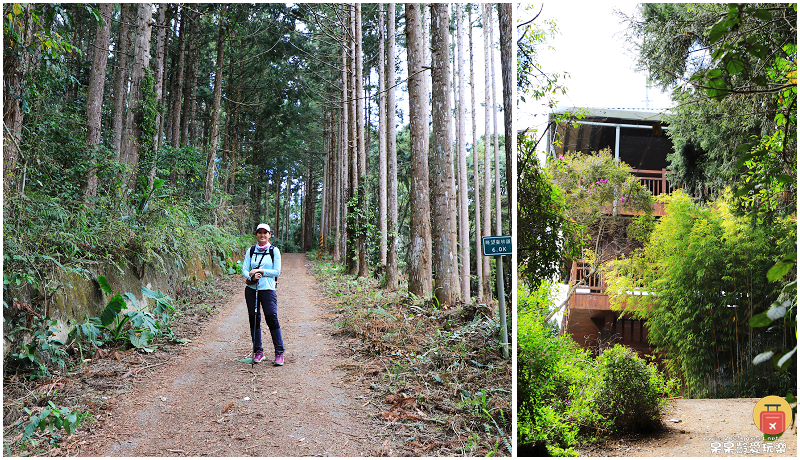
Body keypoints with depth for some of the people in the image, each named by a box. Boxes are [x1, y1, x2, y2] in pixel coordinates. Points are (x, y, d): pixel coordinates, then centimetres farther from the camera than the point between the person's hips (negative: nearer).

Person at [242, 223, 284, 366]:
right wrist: (251, 276, -17)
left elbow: (277, 271, -3)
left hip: (267, 290, -3)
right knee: (254, 320, 6)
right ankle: (258, 351, 18)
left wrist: (261, 271, -14)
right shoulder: (251, 251, 8)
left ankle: (279, 353, -3)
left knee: (272, 319, -10)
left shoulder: (274, 251, 2)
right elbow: (244, 269, 3)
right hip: (251, 289, 3)